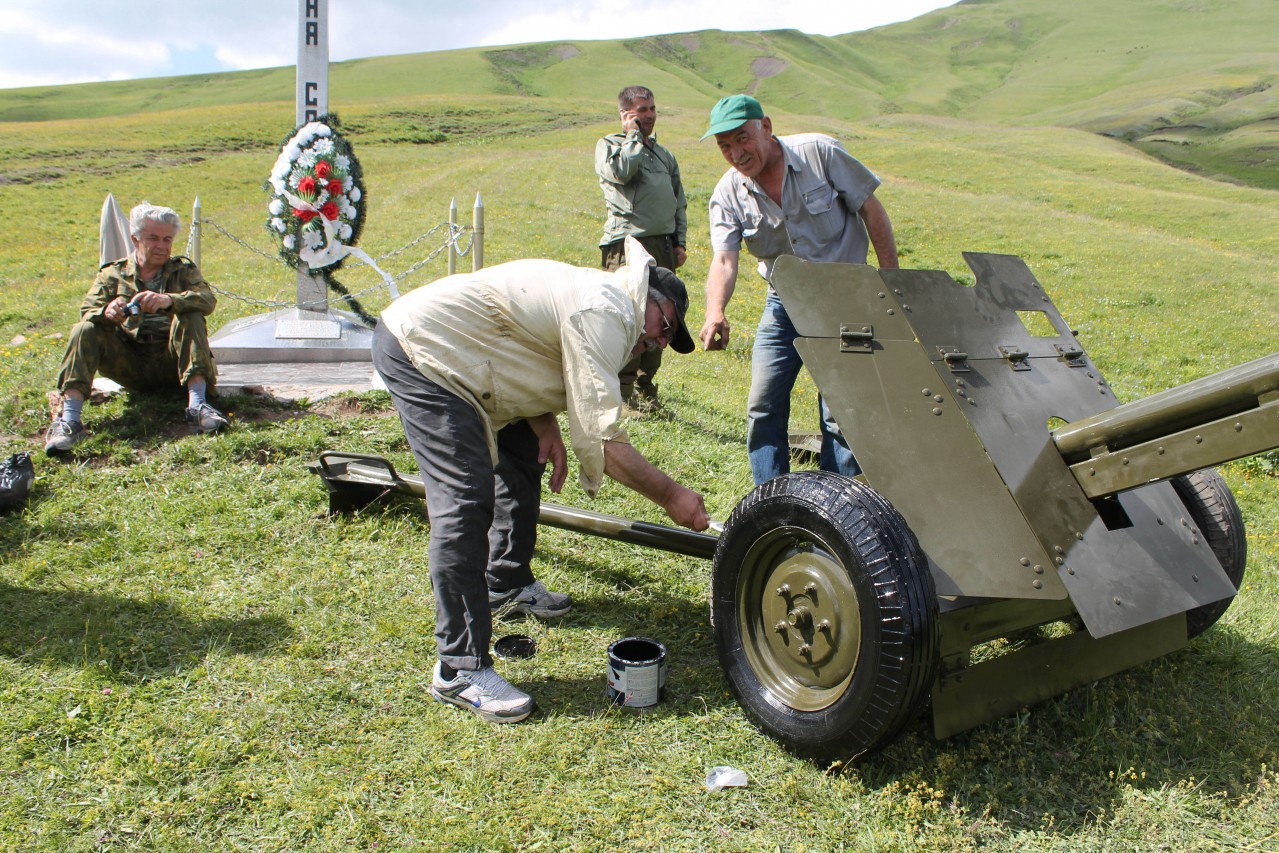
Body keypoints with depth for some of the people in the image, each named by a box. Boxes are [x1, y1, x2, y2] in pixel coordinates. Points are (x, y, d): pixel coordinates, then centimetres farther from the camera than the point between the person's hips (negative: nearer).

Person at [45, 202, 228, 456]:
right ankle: (69, 420, -35)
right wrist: (106, 313, -29)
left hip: (171, 363, -1)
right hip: (130, 366, 1)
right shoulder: (113, 273, 13)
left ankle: (197, 404, -39)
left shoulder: (183, 269, 12)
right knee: (84, 331, -21)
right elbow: (88, 310, -2)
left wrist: (168, 300, -31)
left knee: (191, 318, -25)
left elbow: (208, 299, -10)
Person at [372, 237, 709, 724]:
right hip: (419, 349, -11)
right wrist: (670, 496, -15)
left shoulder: (594, 296, 13)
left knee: (522, 457, 20)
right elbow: (600, 439, -25)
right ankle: (459, 670, -13)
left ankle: (507, 585, 36)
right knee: (466, 500, -17)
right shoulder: (605, 312, -20)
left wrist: (547, 427, 1)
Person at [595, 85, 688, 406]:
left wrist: (679, 241, 16)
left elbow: (679, 201, 26)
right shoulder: (609, 145, 7)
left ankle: (645, 385, 18)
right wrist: (634, 136, -1)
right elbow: (621, 171, -16)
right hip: (628, 242, -6)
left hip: (663, 244, 6)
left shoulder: (664, 154, 25)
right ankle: (623, 390, -5)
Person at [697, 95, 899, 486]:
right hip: (783, 304, 4)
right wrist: (715, 313, -39)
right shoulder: (727, 194, -7)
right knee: (763, 408, 2)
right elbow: (723, 260, -19)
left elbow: (871, 210, -8)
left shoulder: (821, 153, -15)